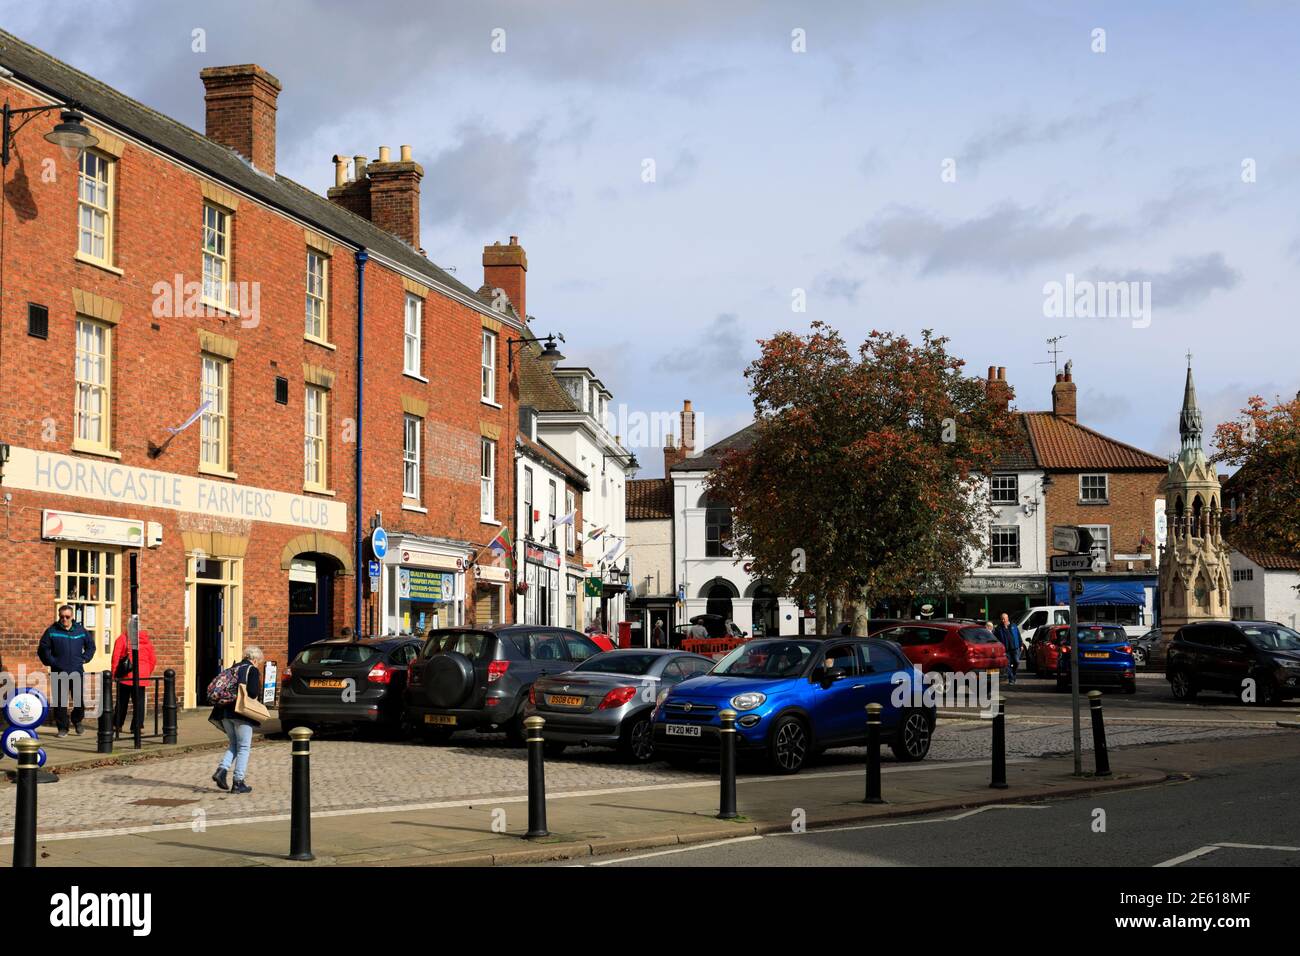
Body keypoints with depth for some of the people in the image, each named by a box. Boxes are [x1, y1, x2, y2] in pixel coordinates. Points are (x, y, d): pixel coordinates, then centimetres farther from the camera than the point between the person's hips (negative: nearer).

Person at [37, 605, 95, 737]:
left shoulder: (81, 630, 8)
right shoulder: (52, 631, 2)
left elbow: (91, 646, 19)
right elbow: (42, 649, 5)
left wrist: (84, 659, 8)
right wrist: (51, 661, -3)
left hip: (77, 672, 1)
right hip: (58, 672, -1)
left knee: (79, 699, 2)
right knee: (60, 701, -1)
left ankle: (77, 720, 27)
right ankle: (62, 728, 6)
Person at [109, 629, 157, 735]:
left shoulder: (123, 638, -4)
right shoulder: (147, 640, 6)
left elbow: (116, 656, -7)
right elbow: (153, 659, 10)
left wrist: (114, 673, 2)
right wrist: (148, 673, 22)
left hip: (125, 676, -1)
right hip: (141, 677, 1)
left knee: (122, 701, 10)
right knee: (139, 701, 5)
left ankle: (117, 725, 16)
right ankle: (136, 726, -1)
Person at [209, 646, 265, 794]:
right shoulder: (253, 670, -4)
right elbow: (253, 692, -17)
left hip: (225, 712, 6)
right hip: (241, 714, -6)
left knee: (234, 745, 19)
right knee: (243, 747, 3)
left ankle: (221, 770, -1)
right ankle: (238, 783, 0)